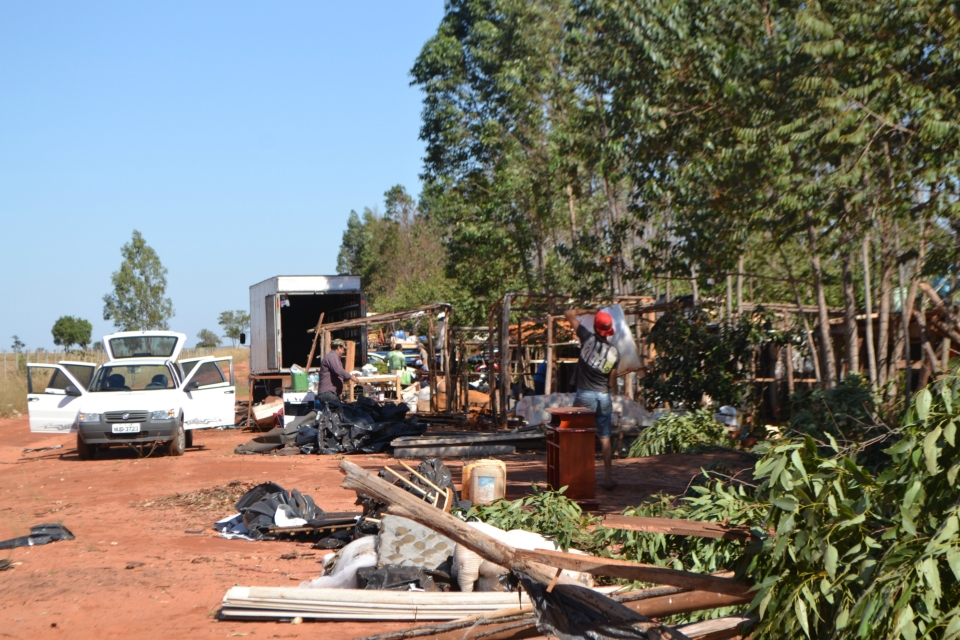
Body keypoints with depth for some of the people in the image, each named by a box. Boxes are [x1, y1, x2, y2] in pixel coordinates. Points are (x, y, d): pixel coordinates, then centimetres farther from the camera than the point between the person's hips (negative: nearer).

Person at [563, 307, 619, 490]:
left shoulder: (588, 338, -9)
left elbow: (568, 314, -1)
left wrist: (586, 311, 14)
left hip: (584, 395, -3)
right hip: (604, 396, 3)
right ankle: (608, 478, 10)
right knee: (605, 438, 9)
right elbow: (612, 382, 3)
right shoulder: (614, 352, -1)